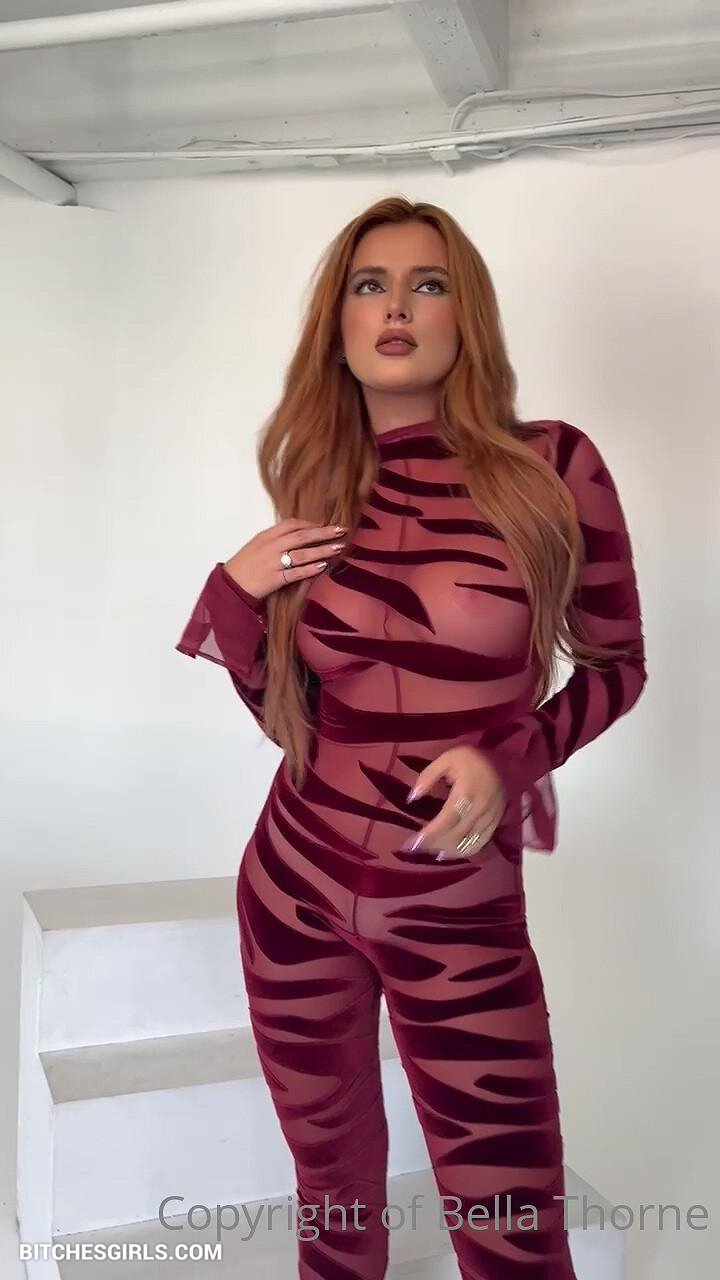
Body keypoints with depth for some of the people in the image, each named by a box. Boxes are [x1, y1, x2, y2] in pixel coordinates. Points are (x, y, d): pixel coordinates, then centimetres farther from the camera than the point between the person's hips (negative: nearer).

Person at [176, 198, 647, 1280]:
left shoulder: (552, 466, -9)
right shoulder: (316, 491, 0)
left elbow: (616, 665, 2)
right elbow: (286, 714, 7)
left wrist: (510, 757, -14)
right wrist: (234, 594, -9)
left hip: (461, 910, -3)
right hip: (295, 884, 3)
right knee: (332, 1182, 21)